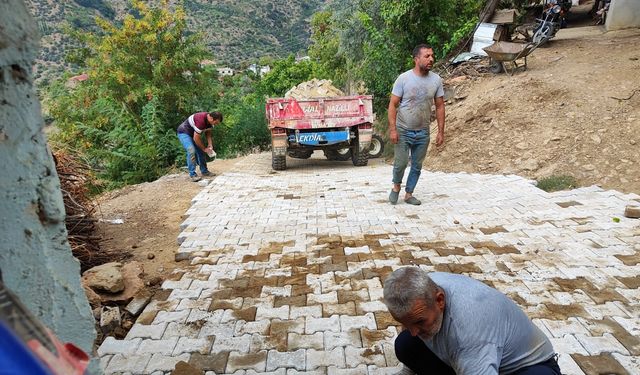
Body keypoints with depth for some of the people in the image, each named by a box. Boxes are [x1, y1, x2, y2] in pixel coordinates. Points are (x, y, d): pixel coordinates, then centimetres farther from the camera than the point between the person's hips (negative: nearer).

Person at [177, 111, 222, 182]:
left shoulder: (210, 120, -9)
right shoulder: (201, 120, -36)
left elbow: (208, 133, 4)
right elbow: (196, 138, -31)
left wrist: (210, 145, -10)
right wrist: (204, 148, -18)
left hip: (193, 133, 9)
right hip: (184, 133, -9)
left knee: (200, 151, 9)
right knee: (191, 151, -24)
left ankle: (204, 171, 21)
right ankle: (192, 175, -19)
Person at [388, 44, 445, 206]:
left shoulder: (436, 80, -1)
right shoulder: (403, 78, -10)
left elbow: (440, 106, 4)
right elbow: (393, 104, -9)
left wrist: (441, 132, 1)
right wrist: (392, 129, -16)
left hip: (423, 132, 3)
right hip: (403, 131, -3)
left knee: (417, 166, 10)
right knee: (400, 163, -2)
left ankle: (408, 194, 26)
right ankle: (396, 186, 27)